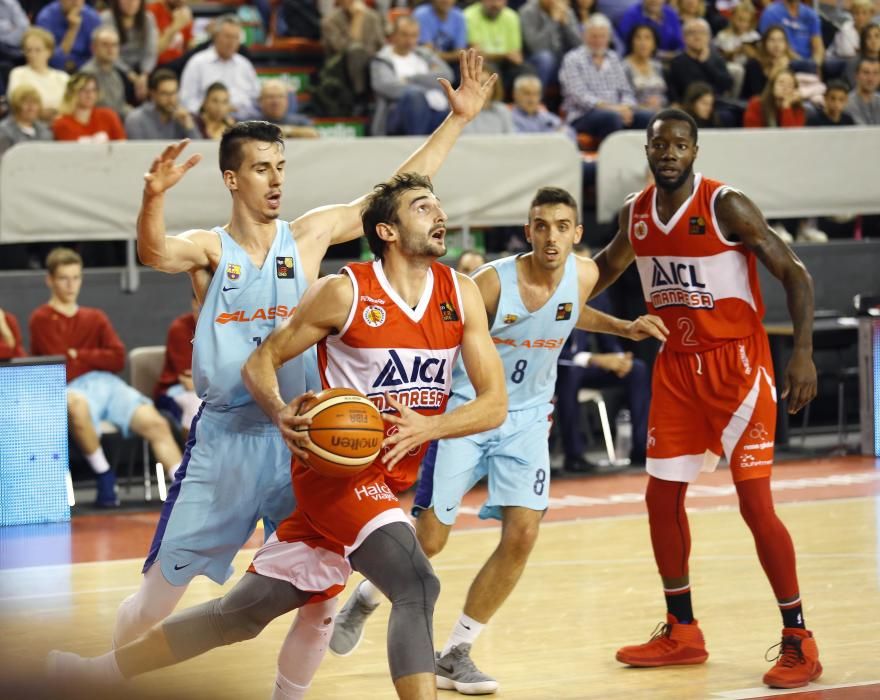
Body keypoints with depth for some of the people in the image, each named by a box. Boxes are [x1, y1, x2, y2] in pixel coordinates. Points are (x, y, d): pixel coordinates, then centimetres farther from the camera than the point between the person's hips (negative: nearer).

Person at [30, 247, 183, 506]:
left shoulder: (95, 318, 23)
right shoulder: (42, 319, 6)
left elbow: (118, 359, 9)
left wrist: (79, 356, -1)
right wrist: (97, 360, 5)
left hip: (109, 385, 5)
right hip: (75, 388, -5)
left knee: (157, 424, -20)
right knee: (76, 404, -42)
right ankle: (104, 476, -23)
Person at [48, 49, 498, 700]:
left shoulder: (310, 236, 4)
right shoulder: (208, 249, -1)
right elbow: (155, 252, -24)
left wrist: (458, 119, -3)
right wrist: (153, 199, -45)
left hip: (298, 439, 2)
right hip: (223, 441, -1)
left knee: (321, 600, -2)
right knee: (157, 599, 3)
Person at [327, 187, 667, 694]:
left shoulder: (583, 276, -6)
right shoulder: (493, 282, -22)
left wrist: (624, 328, 11)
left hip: (527, 419, 4)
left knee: (522, 534, -11)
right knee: (429, 539, -3)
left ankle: (455, 656, 2)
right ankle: (365, 600, 30)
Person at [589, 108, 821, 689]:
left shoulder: (726, 207, -15)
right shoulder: (636, 213, 3)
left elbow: (794, 272, -14)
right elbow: (608, 265, 24)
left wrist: (803, 352, -24)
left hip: (736, 363, -6)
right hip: (677, 367, 6)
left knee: (755, 502, -11)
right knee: (662, 498, 9)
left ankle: (799, 642, -2)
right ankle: (682, 633, 24)